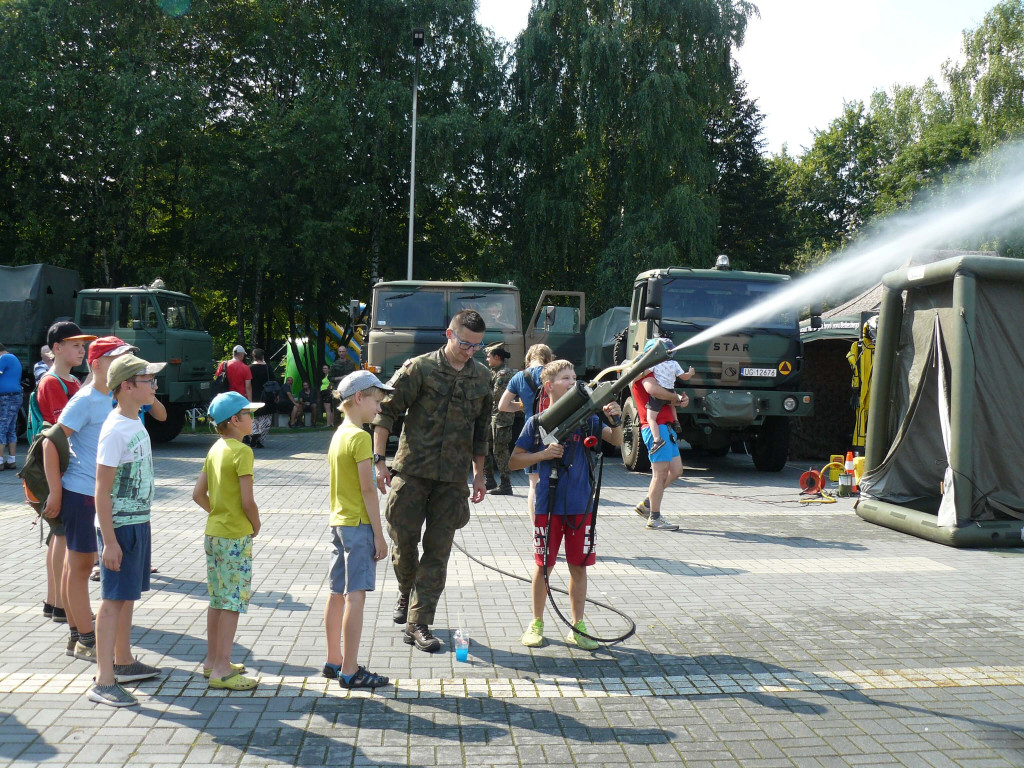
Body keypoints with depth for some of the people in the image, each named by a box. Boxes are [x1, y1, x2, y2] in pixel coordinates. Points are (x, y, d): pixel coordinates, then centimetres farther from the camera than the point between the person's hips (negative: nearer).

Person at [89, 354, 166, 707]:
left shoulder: (136, 423, 9)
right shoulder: (115, 431, -18)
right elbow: (102, 490, -20)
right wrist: (109, 541, -21)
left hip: (139, 521, 9)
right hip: (120, 525, -9)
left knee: (128, 596, 17)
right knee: (113, 599, -5)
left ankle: (123, 662, 31)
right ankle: (103, 681, -1)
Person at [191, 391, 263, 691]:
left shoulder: (215, 449, 10)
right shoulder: (242, 451, -15)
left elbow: (198, 494, 11)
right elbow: (247, 501, -19)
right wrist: (256, 525, -3)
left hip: (213, 532, 9)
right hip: (236, 535, -9)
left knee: (217, 599, 16)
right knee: (233, 601, -3)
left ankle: (213, 660, 25)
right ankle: (222, 670, -1)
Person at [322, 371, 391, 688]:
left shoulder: (338, 434, 12)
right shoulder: (360, 437, -15)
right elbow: (367, 489, -17)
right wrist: (379, 535, -14)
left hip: (338, 522, 9)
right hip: (358, 524, -9)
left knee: (338, 595, 14)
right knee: (356, 596, -6)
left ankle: (334, 661, 24)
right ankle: (350, 671, -3)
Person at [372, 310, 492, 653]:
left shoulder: (482, 377, 8)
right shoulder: (419, 369, -5)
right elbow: (385, 411, -5)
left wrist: (479, 474, 16)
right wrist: (379, 459, -11)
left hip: (453, 478, 3)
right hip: (412, 470, -2)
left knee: (438, 551, 1)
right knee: (404, 541, 5)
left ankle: (418, 624, 7)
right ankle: (406, 594, 36)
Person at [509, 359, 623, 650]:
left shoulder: (585, 419, 4)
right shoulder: (537, 423, -1)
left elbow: (616, 441, -2)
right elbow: (514, 461, 0)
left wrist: (616, 421, -21)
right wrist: (543, 454, -14)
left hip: (581, 506, 2)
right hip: (548, 506, -2)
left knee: (579, 566, 7)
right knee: (543, 565, 7)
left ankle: (577, 627, 18)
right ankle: (536, 624, 22)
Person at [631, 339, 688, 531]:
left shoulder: (656, 371, 27)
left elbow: (667, 399, 23)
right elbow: (653, 390, -25)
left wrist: (679, 400, 0)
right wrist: (676, 397, -10)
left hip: (666, 427, 10)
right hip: (656, 427, -10)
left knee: (676, 471, 12)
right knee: (661, 473, -7)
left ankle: (646, 504, 21)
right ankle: (654, 518, 0)